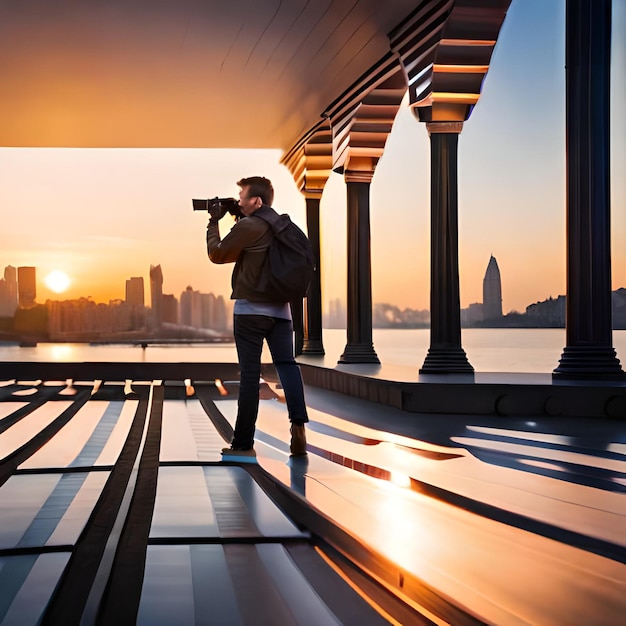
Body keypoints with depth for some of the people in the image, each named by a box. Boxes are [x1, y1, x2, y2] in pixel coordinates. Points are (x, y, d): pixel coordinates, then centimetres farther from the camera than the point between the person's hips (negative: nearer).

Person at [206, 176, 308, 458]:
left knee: (250, 373, -2)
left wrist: (214, 222, 11)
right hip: (281, 308, 6)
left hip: (251, 308, -6)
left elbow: (217, 254, 0)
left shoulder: (247, 226, -10)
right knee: (287, 364, 0)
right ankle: (298, 423, -22)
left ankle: (243, 442, 4)